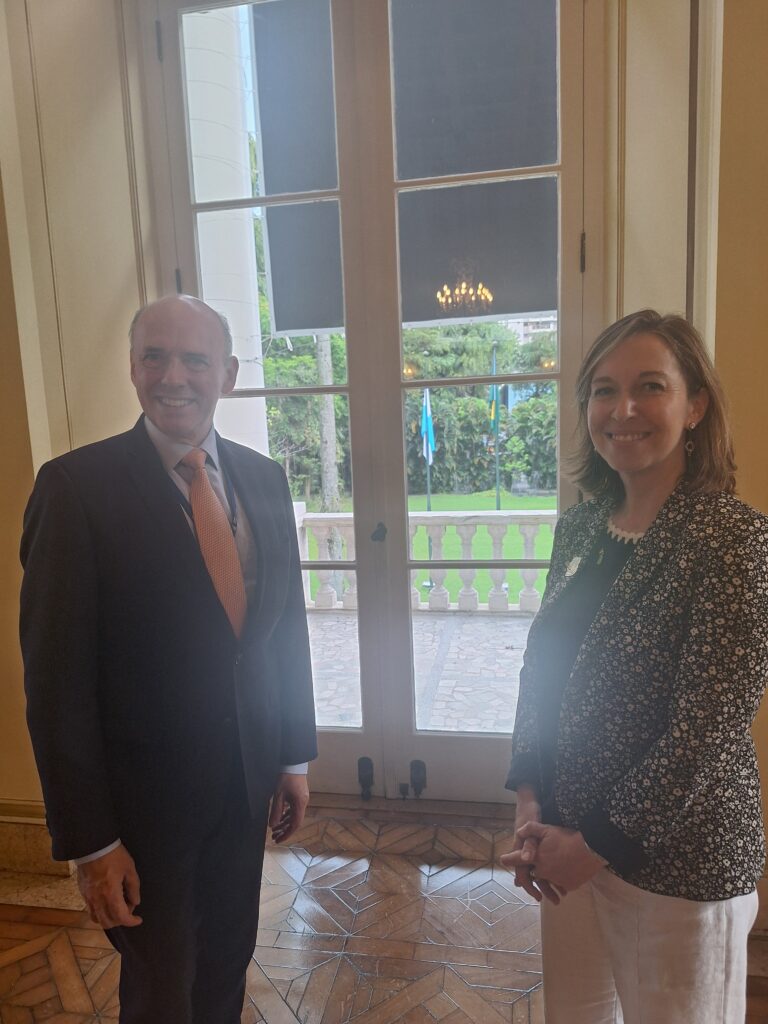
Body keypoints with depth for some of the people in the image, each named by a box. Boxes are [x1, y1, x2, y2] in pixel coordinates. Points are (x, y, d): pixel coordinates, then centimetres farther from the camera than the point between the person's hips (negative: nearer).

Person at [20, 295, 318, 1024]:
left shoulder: (264, 479, -1)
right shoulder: (77, 485, -17)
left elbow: (287, 623, 4)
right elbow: (57, 676, -15)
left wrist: (295, 754, 7)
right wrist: (88, 839, -13)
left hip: (248, 782, 4)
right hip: (144, 795, -4)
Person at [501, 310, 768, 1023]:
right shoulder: (578, 527, 0)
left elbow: (705, 733, -20)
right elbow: (541, 671, 4)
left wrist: (597, 845, -12)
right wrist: (530, 804, -3)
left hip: (677, 862, -5)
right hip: (569, 840, 6)